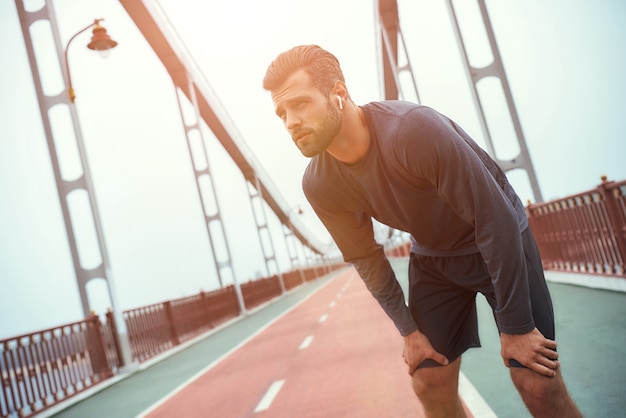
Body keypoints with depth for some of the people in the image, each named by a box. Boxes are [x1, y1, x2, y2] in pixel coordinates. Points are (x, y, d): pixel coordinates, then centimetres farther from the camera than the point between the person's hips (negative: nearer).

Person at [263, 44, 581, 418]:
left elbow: (496, 222, -28)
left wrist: (516, 328, -22)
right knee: (430, 385, 1)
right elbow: (365, 258, -1)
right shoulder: (319, 186, -16)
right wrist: (409, 330, -2)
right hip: (431, 258, 4)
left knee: (540, 387, -10)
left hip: (501, 243, -4)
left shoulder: (413, 129, -34)